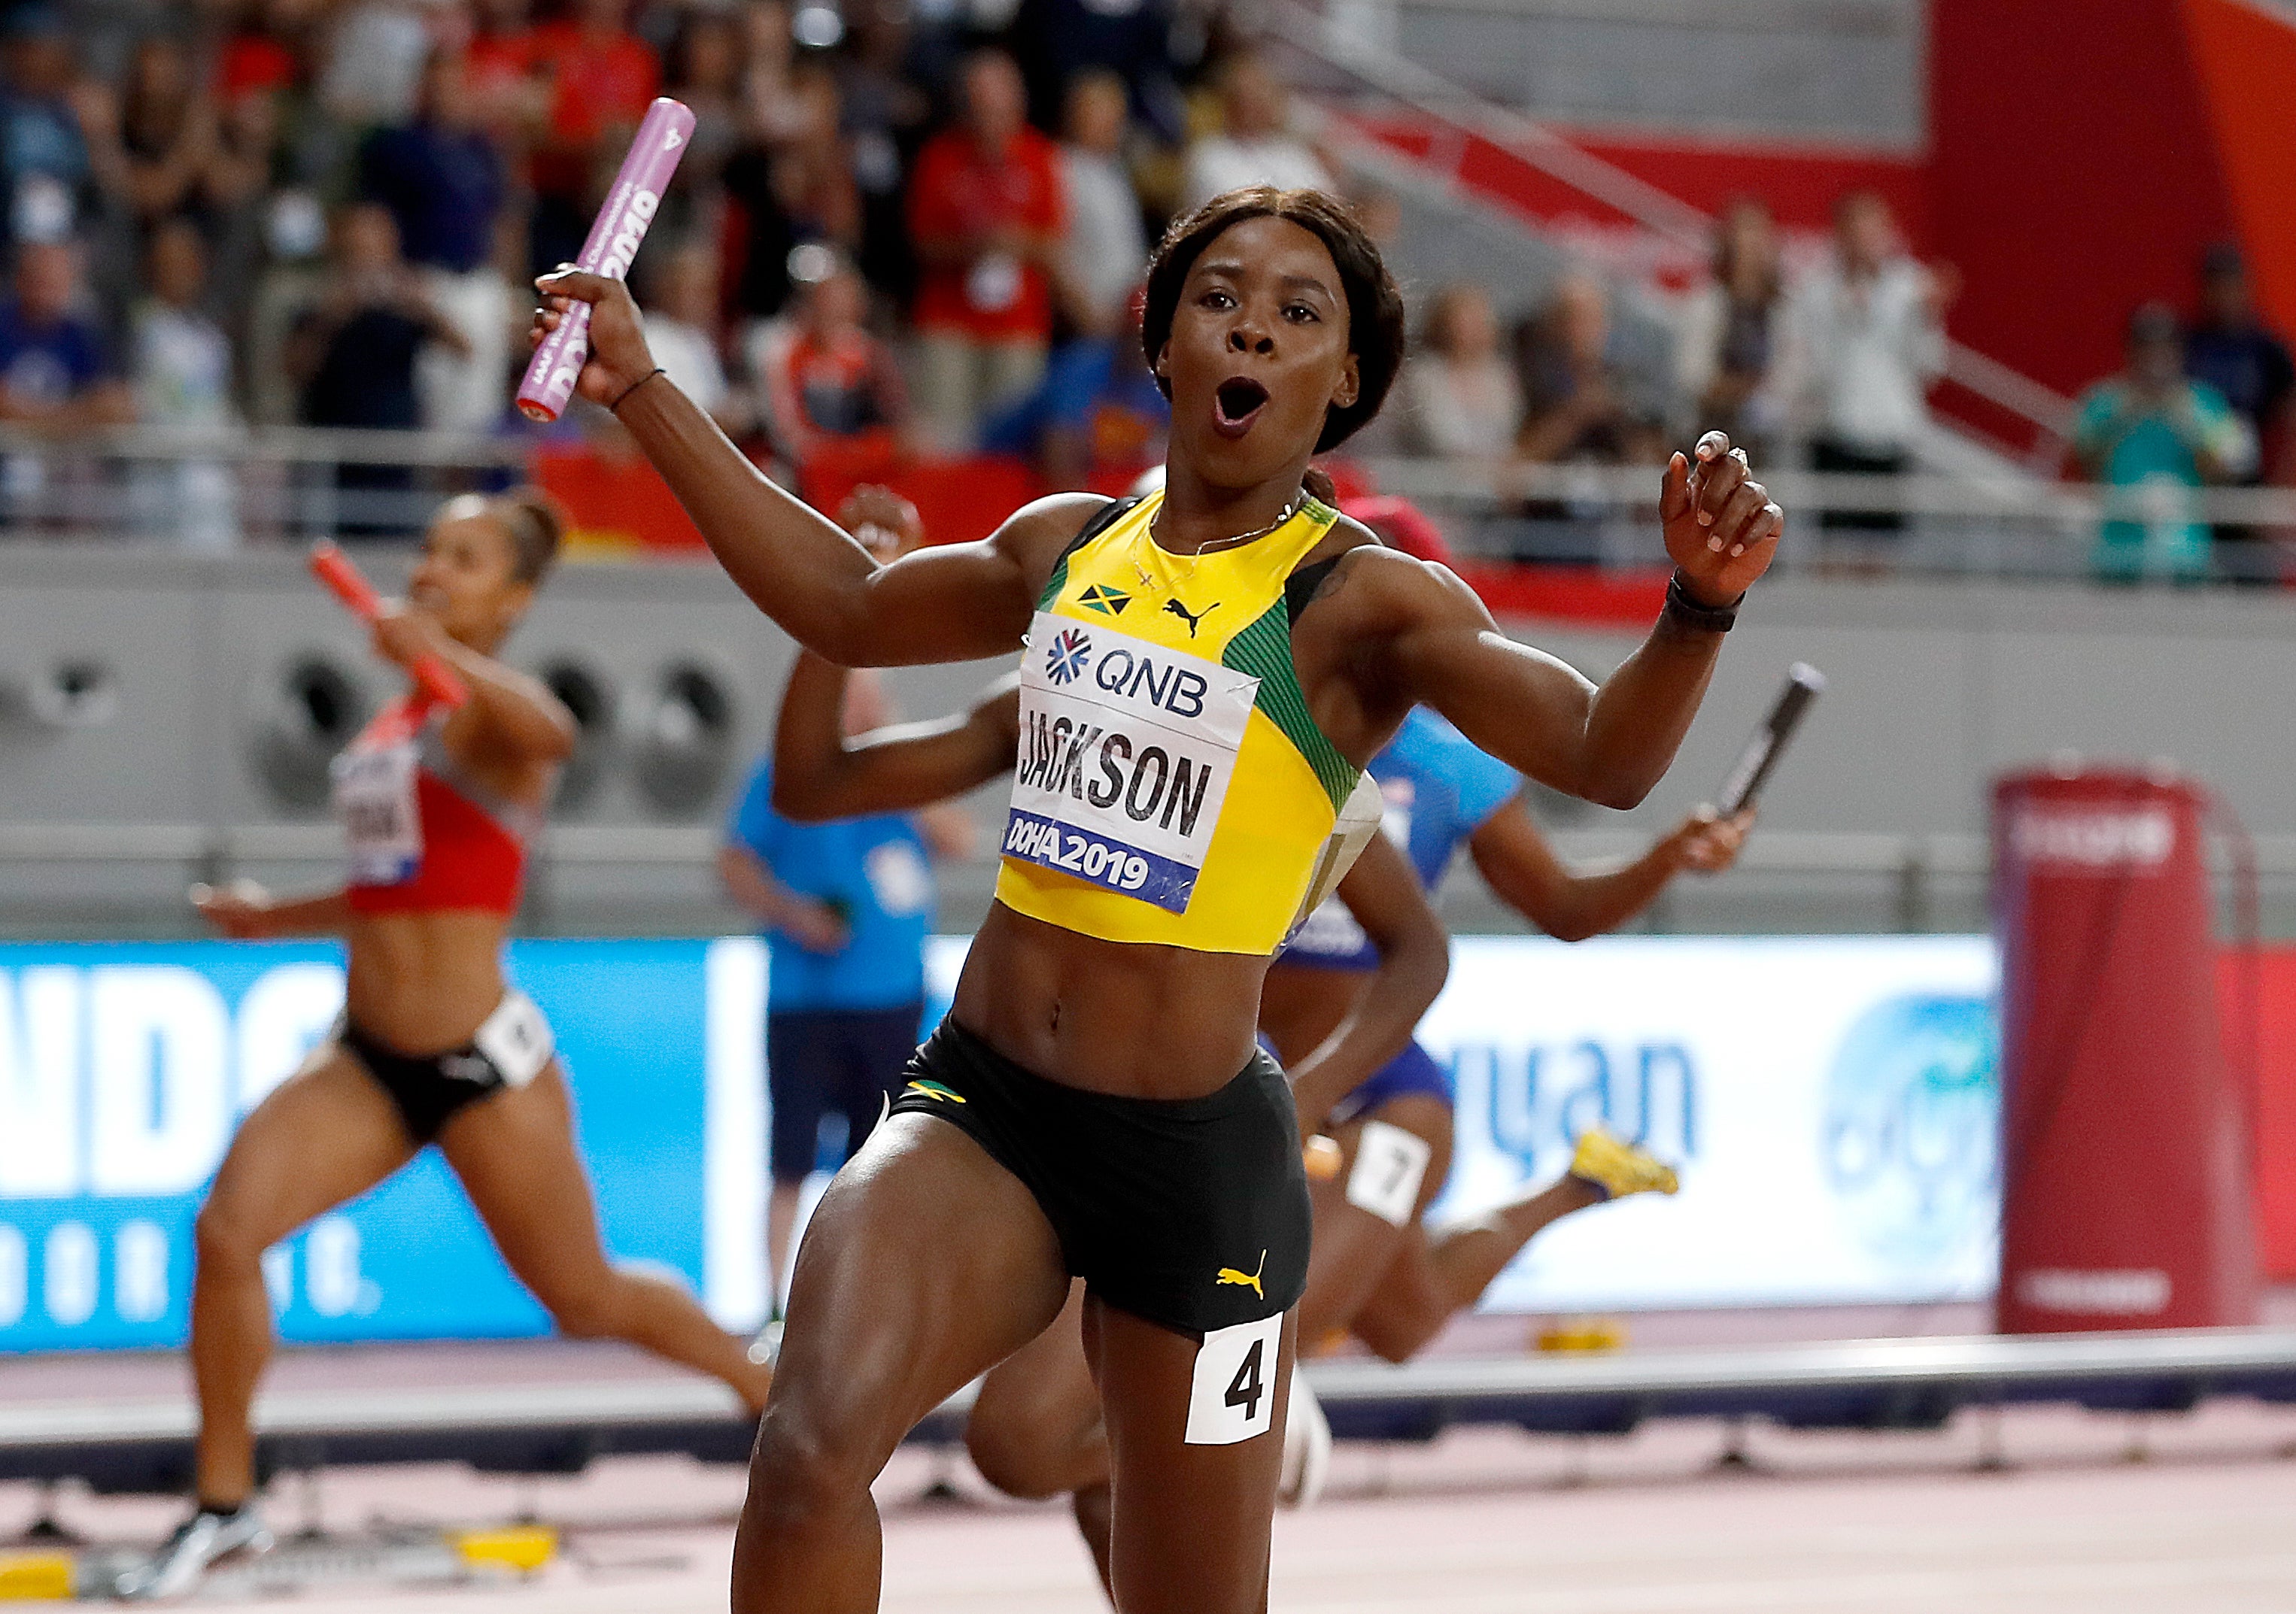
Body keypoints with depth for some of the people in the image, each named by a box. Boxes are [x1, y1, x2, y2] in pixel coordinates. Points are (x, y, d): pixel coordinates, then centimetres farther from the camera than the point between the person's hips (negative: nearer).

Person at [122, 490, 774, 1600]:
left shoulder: (487, 713, -10)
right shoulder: (397, 721, 13)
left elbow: (549, 733, -38)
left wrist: (442, 654, -56)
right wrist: (278, 919, 29)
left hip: (484, 1064, -6)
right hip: (368, 1059, 6)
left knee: (588, 1303, 8)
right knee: (226, 1229, -16)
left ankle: (776, 1393, 35)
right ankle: (223, 1501, -5)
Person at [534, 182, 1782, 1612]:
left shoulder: (1362, 605, -6)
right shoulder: (1069, 547, 10)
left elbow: (1604, 754, -18)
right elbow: (851, 608, 28)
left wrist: (1700, 606, -38)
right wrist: (644, 394, 30)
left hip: (1198, 1155, -3)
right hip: (982, 1102, 3)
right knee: (811, 1454, -23)